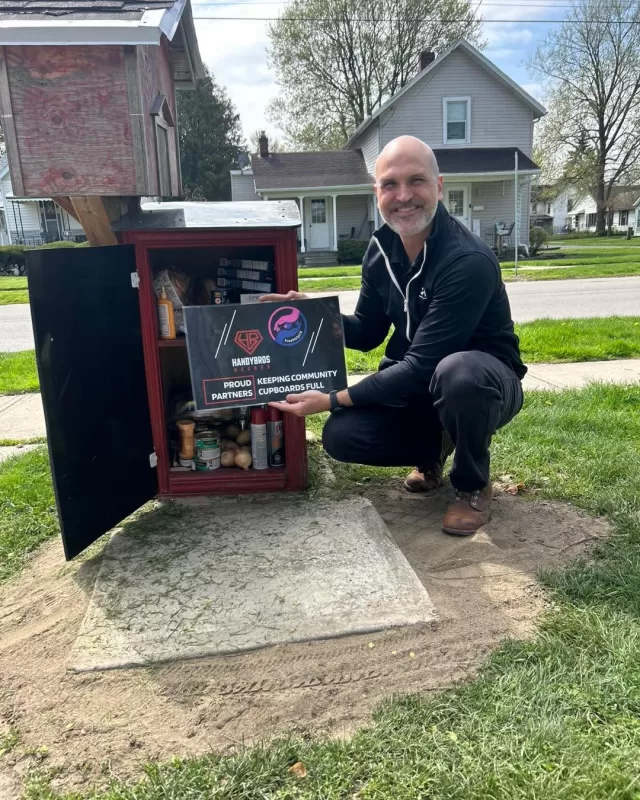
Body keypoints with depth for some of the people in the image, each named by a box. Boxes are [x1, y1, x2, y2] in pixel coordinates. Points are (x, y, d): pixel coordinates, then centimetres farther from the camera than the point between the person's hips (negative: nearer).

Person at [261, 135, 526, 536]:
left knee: (458, 371, -41)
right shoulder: (381, 249, -6)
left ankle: (473, 485, -9)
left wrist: (333, 399, -29)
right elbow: (367, 333, 5)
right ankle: (432, 451, 15)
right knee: (341, 436, -16)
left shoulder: (470, 261, -28)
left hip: (484, 382, -5)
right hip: (415, 386, 6)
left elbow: (422, 366, -31)